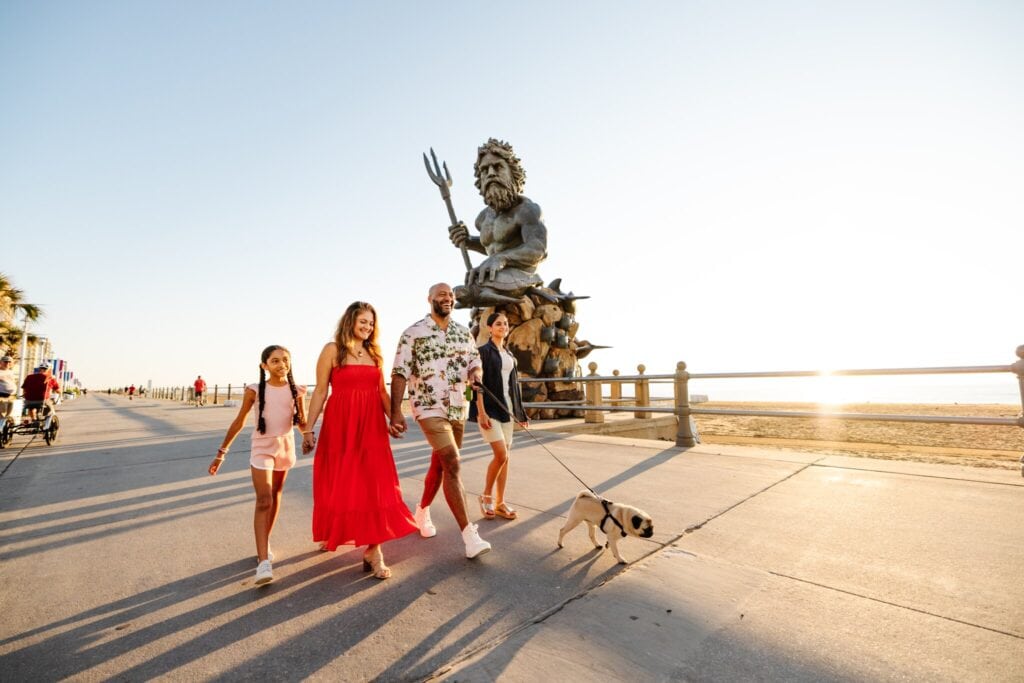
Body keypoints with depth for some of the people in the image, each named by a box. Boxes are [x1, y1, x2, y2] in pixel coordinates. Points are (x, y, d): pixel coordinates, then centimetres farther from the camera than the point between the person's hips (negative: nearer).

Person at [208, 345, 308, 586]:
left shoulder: (296, 391, -3)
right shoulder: (254, 390, -8)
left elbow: (301, 422, 5)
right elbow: (239, 422, 2)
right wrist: (222, 452, 4)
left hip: (286, 447, 3)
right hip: (262, 448, -3)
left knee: (275, 497, 16)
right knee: (263, 500, -12)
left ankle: (265, 544, 34)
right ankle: (263, 561, -13)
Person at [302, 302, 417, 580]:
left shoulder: (374, 353, 12)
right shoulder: (332, 350, -2)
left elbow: (382, 392, 12)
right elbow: (320, 391, -4)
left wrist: (393, 418, 2)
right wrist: (308, 429, -6)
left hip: (371, 425, 4)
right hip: (340, 425, -3)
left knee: (375, 484, -2)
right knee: (339, 484, 12)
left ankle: (373, 550, 3)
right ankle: (332, 533, 39)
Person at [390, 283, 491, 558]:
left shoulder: (464, 333, 10)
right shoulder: (413, 333, -5)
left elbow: (474, 363, 12)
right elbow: (400, 374, -8)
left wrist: (476, 373, -13)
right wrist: (395, 411, -15)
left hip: (458, 409, 6)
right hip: (429, 408, -6)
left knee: (440, 465, 17)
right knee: (452, 465, -16)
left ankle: (422, 511, 41)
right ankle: (469, 535, -11)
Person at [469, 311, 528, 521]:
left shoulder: (510, 355, 16)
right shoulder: (484, 351, -5)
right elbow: (478, 383, -11)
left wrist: (520, 411, 16)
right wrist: (481, 412, -19)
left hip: (507, 409, 7)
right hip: (489, 408, -7)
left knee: (505, 457, 6)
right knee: (501, 454, -14)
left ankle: (500, 502, 16)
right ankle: (486, 496, 7)